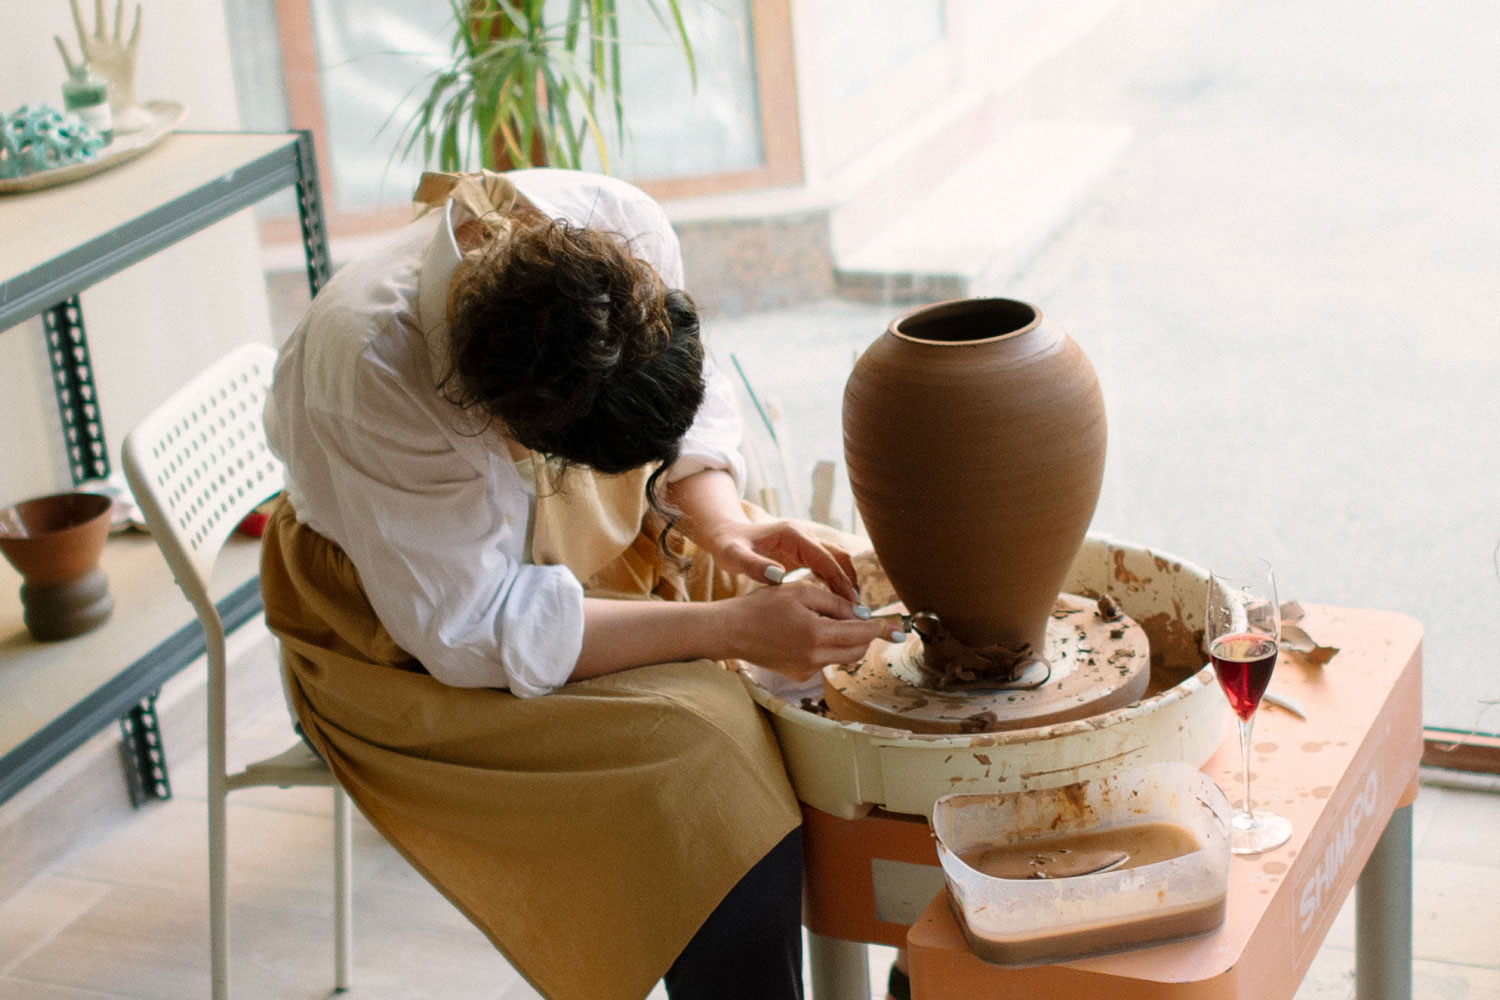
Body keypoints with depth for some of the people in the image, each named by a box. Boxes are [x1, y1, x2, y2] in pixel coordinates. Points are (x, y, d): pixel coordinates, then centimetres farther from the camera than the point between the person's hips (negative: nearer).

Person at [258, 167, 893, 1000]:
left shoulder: (624, 227, -22)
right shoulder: (368, 368, -35)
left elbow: (695, 402, -2)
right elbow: (474, 631, -30)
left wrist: (726, 526, -22)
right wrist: (731, 628, -33)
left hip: (604, 537, 6)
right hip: (405, 632, -6)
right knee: (711, 775, -27)